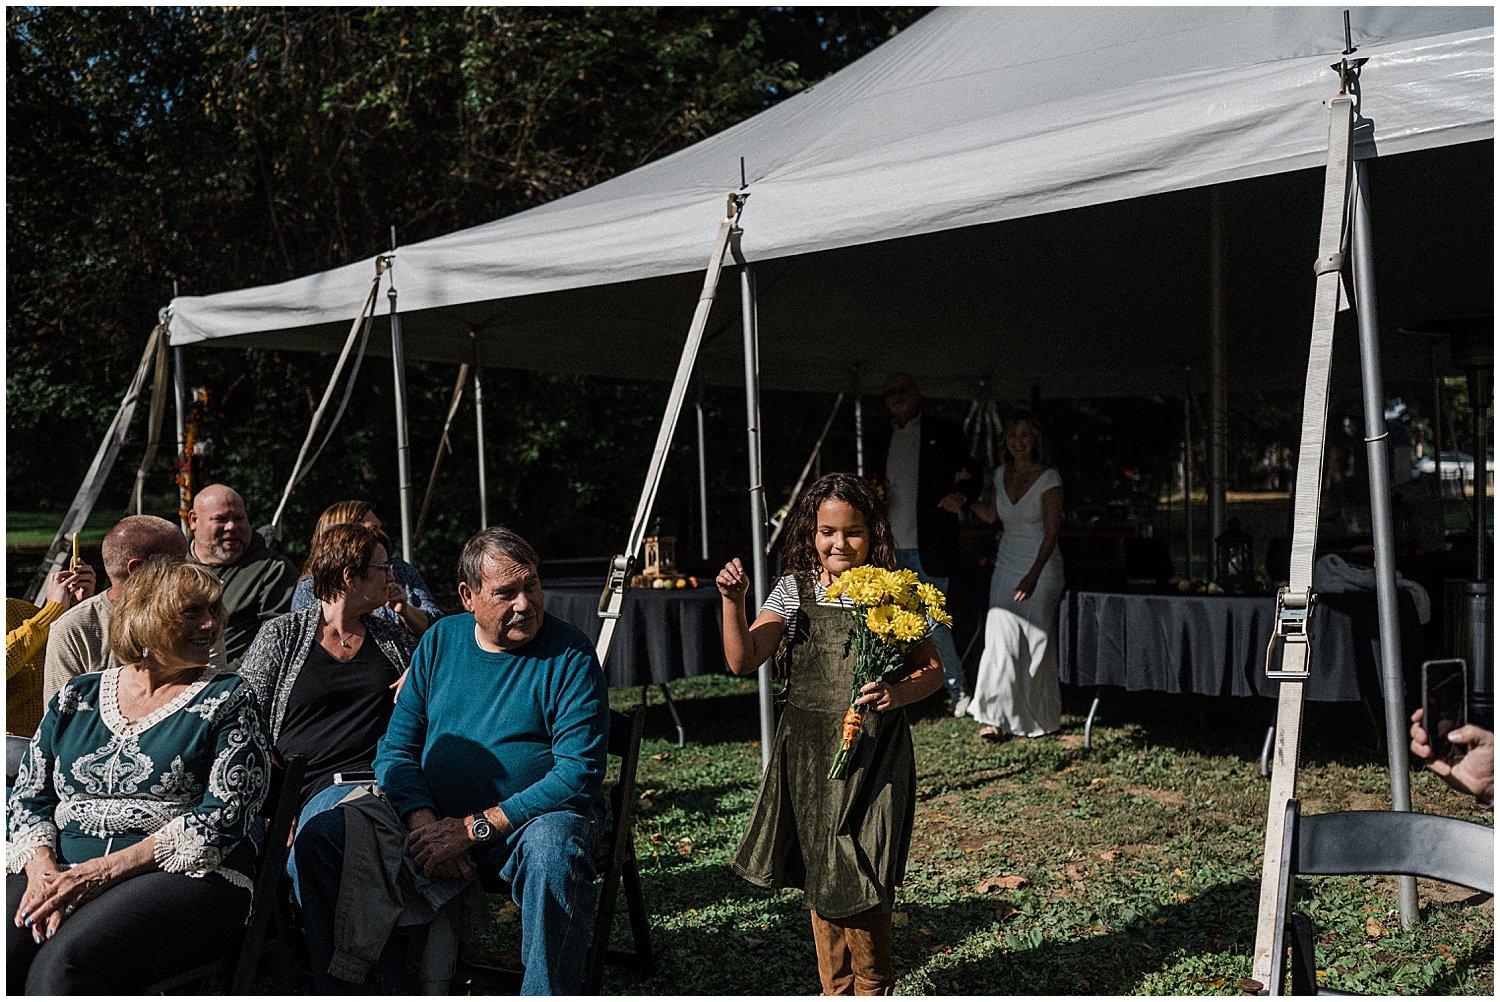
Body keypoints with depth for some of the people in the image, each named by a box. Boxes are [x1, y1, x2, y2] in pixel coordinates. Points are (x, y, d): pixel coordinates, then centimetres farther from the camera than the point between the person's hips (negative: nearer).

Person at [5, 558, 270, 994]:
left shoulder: (226, 698, 5)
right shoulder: (77, 696, 17)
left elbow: (221, 819, -6)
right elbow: (27, 799, 14)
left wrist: (104, 870, -14)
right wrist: (41, 867, -8)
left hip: (187, 876, -3)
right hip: (61, 869, 4)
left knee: (62, 964, -31)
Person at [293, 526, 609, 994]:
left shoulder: (569, 654, -8)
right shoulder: (440, 640, 6)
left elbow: (578, 773, -16)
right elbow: (396, 747, 5)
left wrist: (475, 828, -20)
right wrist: (423, 823, -14)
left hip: (535, 816, -4)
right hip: (434, 818, 4)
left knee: (553, 850, -38)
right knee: (319, 836, -12)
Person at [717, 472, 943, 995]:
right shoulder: (795, 590, 2)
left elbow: (932, 669, 2)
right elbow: (743, 661, -5)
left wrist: (898, 694, -18)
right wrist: (732, 600, -19)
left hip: (871, 752, -3)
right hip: (808, 750, 3)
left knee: (858, 880, -1)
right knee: (817, 876, 13)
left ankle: (872, 989, 23)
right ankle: (836, 990, 31)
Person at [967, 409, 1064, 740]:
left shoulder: (1048, 479, -10)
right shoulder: (1001, 474, 6)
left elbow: (1051, 534, -14)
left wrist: (1033, 576, -22)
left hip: (1041, 568, -4)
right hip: (1006, 566, 4)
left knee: (1036, 642, -1)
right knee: (1000, 638, -5)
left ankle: (1038, 717, 14)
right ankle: (996, 716, 0)